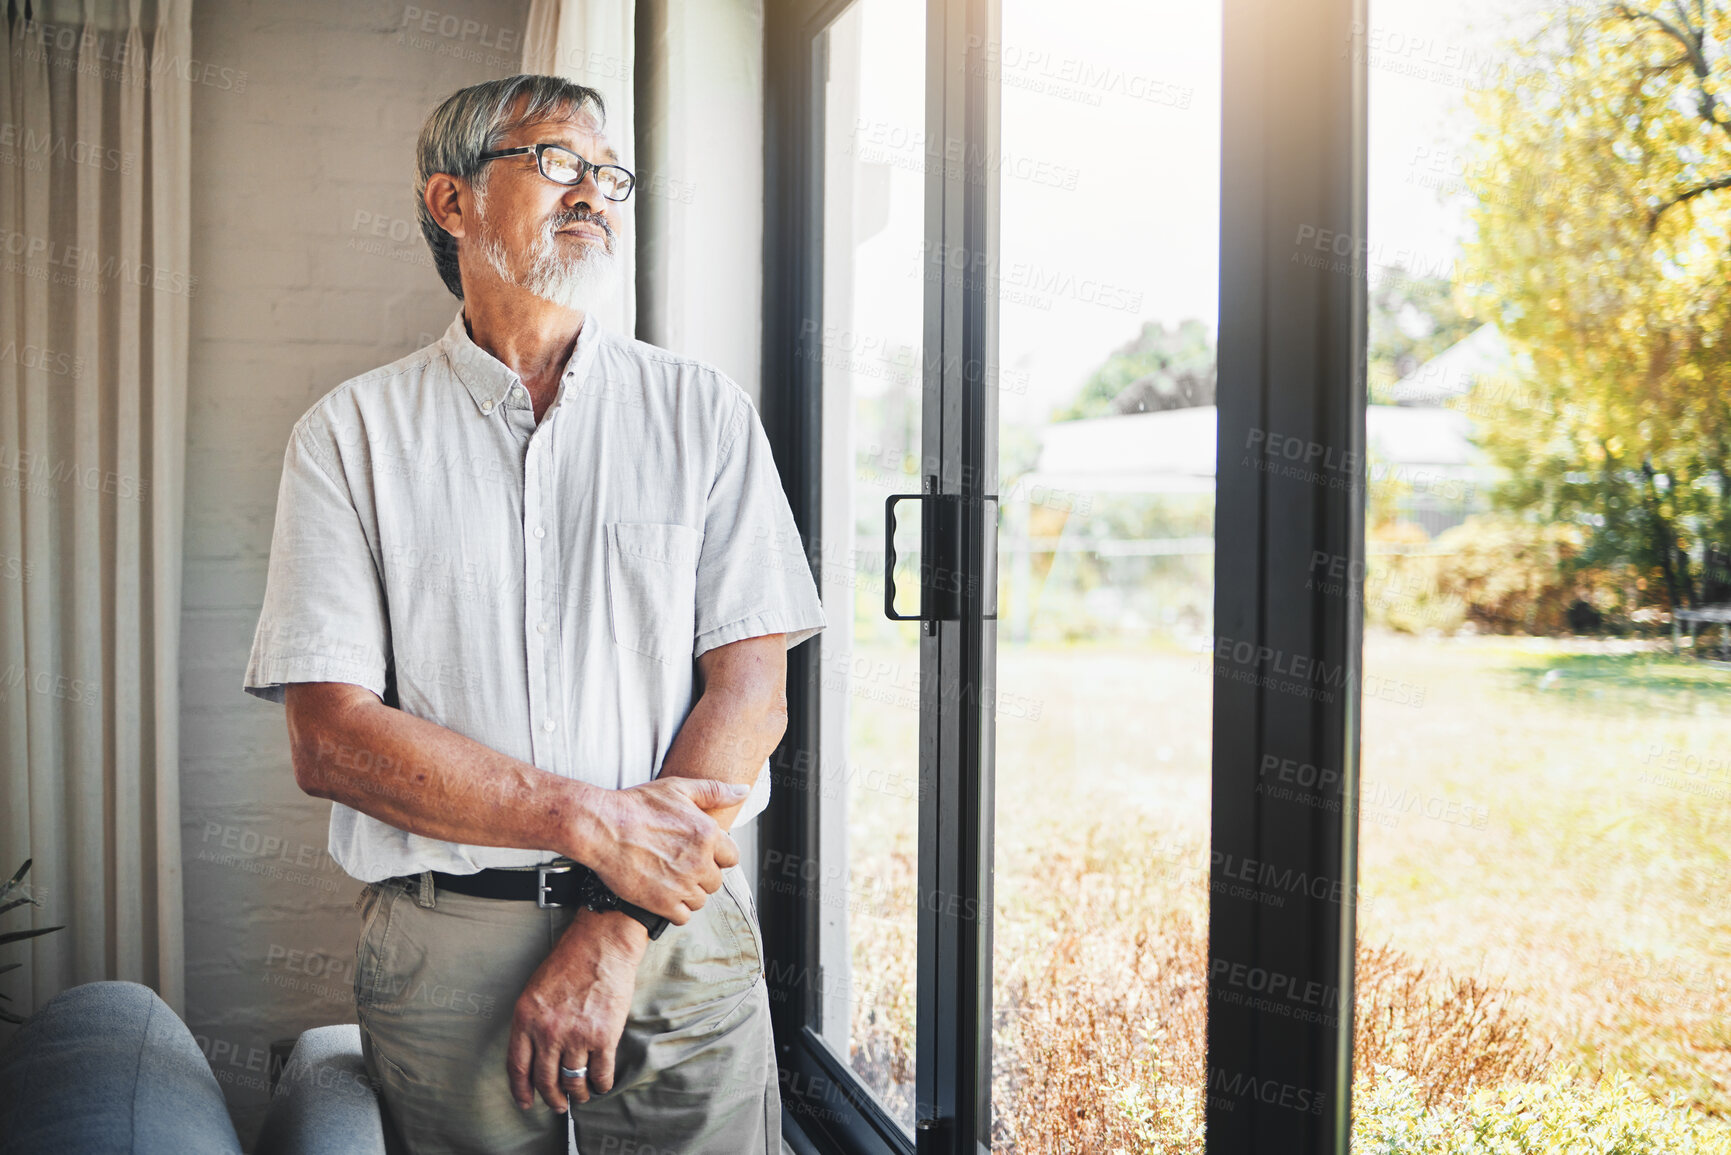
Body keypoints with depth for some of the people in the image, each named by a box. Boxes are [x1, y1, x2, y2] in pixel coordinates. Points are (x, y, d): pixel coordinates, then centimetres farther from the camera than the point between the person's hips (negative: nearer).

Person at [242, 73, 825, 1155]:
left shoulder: (703, 410, 4)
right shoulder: (351, 434, 2)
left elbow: (752, 695, -3)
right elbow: (330, 737, -6)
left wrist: (617, 933, -13)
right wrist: (593, 821, -15)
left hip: (681, 945, 1)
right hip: (443, 952, 0)